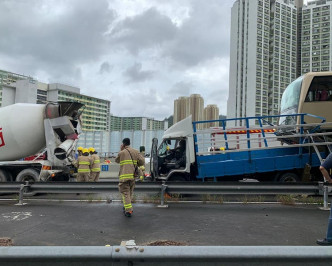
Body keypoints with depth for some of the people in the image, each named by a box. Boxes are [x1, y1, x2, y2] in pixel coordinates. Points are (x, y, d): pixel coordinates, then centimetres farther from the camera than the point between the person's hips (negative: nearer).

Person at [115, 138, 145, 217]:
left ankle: (128, 210, -9)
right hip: (133, 176, 4)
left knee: (125, 193, -2)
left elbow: (116, 160, 16)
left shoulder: (121, 153, -2)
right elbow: (142, 161, 1)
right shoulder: (136, 152, 7)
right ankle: (126, 207, 31)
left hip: (124, 176, -4)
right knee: (130, 193, 18)